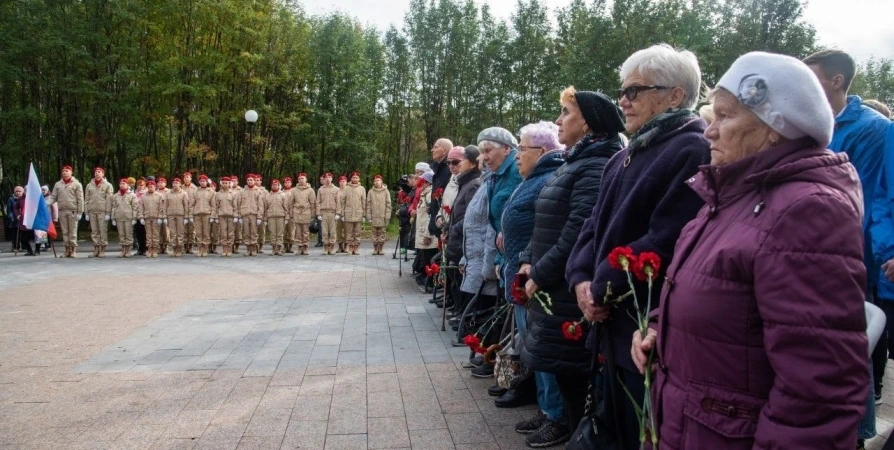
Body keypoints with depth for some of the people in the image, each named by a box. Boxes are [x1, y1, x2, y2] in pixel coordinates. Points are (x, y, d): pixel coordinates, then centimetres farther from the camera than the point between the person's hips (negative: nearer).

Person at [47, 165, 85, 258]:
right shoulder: (58, 184, 13)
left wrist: (80, 212, -9)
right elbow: (53, 197, 11)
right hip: (62, 211, 4)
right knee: (65, 232, 6)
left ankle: (73, 250, 3)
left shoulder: (76, 184, 0)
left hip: (73, 211, -4)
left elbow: (80, 199, -4)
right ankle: (67, 250, 11)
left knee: (73, 232, -2)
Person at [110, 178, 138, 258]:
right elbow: (113, 207, 13)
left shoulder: (132, 195, 2)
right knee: (121, 235, 5)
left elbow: (135, 207, -2)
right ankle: (123, 250, 11)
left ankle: (128, 251, 5)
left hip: (129, 218, -3)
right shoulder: (115, 196, 12)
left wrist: (134, 218, -8)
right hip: (119, 218, 3)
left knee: (128, 235, -2)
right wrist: (113, 219, 7)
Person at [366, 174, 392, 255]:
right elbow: (368, 205, 4)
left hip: (382, 217, -1)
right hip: (374, 217, 1)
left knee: (382, 233, 2)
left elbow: (388, 204, 0)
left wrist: (387, 216, -7)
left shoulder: (386, 191, 2)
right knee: (375, 233, 3)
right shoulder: (370, 192, 5)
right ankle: (375, 249, 9)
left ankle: (380, 249, 9)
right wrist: (369, 216, -3)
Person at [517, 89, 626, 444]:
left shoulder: (595, 167, -17)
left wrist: (540, 274, -17)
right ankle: (559, 415, 33)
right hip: (553, 283, 10)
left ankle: (576, 428, 19)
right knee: (557, 357, 18)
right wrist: (529, 261, 6)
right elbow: (547, 224, 17)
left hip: (569, 286, -10)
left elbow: (576, 233, -25)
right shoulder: (574, 163, 16)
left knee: (568, 360, 2)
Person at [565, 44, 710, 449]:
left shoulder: (693, 152, -15)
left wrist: (602, 289, -15)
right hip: (615, 326, 9)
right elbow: (596, 224, 13)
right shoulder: (625, 157, 15)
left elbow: (665, 243, -24)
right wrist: (582, 279, -5)